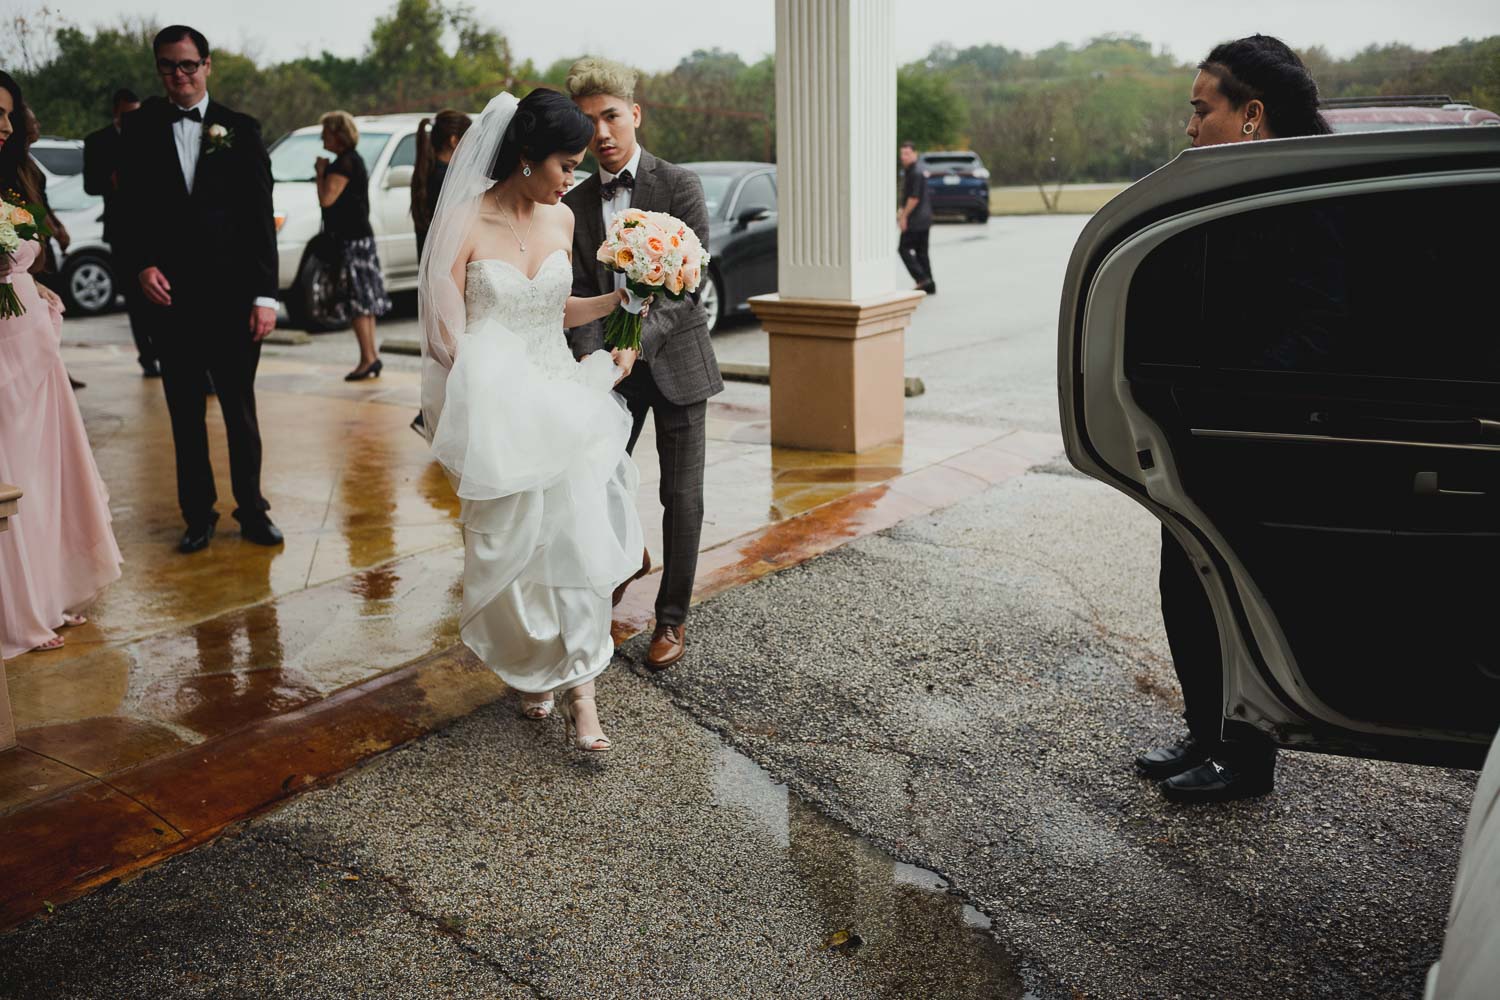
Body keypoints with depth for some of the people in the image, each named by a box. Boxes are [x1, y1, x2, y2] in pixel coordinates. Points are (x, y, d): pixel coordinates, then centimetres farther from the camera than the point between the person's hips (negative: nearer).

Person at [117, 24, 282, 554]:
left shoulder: (240, 129, 2)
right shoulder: (140, 128, 6)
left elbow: (260, 217, -1)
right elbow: (132, 206, 8)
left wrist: (265, 295, -6)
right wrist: (145, 264, -9)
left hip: (233, 294, -1)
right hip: (169, 293, 2)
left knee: (241, 410, 6)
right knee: (185, 413, 8)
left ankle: (252, 511, 17)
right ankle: (198, 515, 18)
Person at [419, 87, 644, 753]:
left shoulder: (560, 219, 7)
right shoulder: (464, 223, -10)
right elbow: (447, 333, -9)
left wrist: (614, 301, 5)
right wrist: (502, 379, -12)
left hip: (560, 402, 4)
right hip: (494, 408, -4)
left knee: (578, 535, -6)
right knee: (511, 545, 6)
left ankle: (578, 687, 2)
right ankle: (532, 671, 28)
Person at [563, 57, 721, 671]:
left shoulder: (679, 186, -8)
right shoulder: (576, 204, 5)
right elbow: (579, 293, 0)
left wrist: (639, 343, -27)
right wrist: (590, 358, -18)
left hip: (675, 359, -3)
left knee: (681, 495, 2)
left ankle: (672, 619, 17)